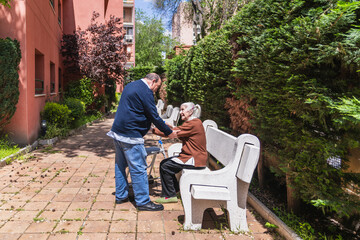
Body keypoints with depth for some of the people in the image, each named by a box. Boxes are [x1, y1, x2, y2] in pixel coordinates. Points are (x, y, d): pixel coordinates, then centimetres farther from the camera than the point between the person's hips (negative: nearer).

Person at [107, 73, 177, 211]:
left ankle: (120, 196, 29)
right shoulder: (145, 91, -13)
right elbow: (154, 116, -14)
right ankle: (143, 201, 7)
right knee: (138, 169, -2)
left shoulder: (130, 86, 17)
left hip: (117, 132, 10)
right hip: (130, 135, -10)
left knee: (120, 165, 17)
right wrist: (169, 132, -3)